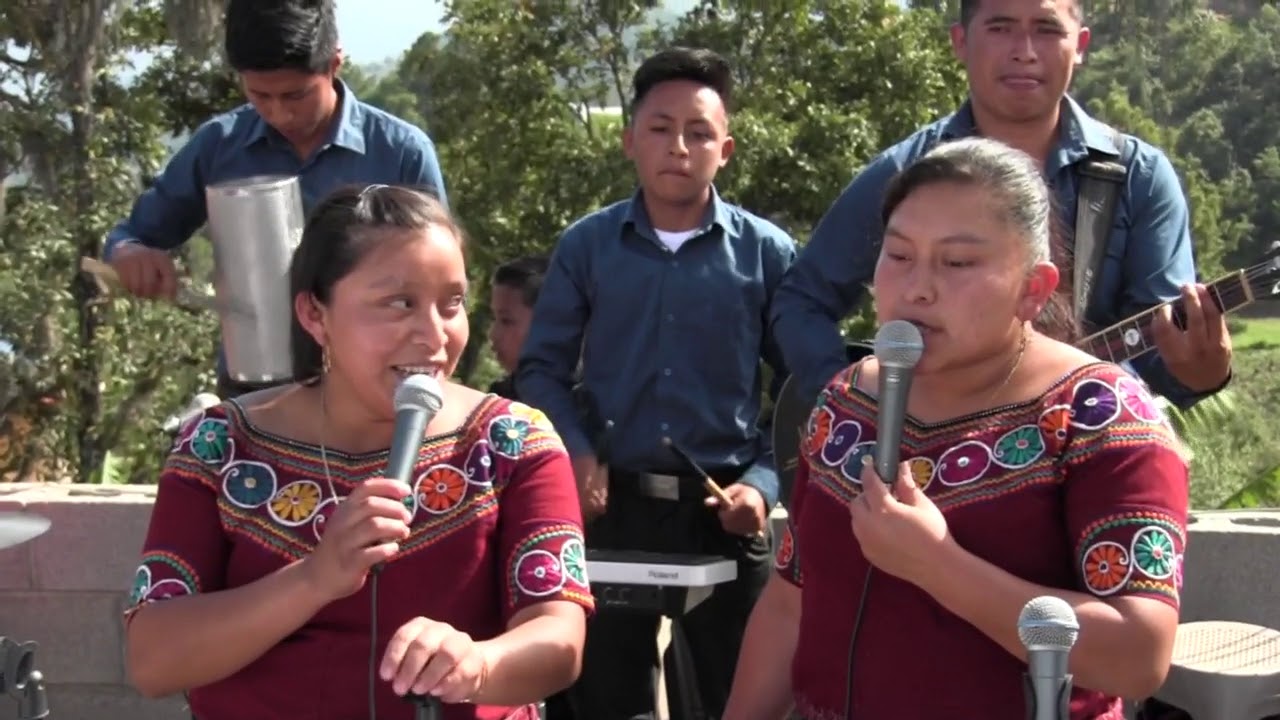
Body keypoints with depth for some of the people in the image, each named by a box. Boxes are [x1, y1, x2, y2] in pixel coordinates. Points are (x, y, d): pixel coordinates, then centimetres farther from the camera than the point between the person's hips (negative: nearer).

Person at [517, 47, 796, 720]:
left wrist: (764, 483, -12)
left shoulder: (766, 252, -1)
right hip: (613, 506, 1)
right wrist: (577, 452, -13)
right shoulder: (585, 246, 1)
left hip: (724, 511, -1)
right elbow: (542, 368, 3)